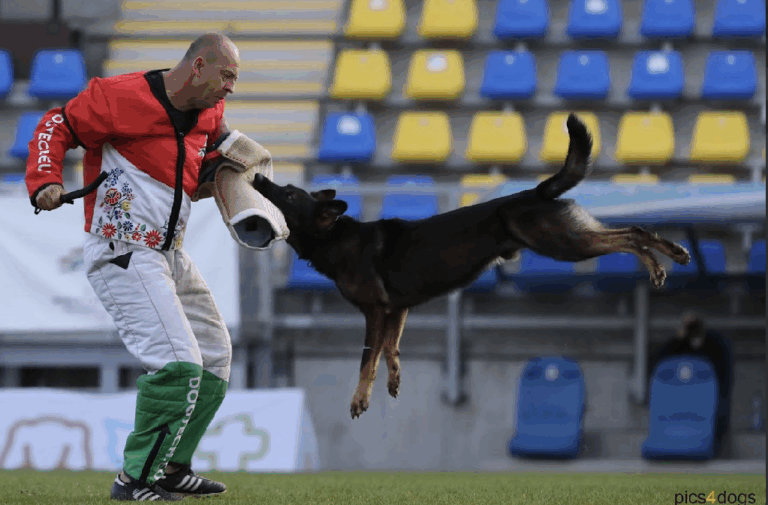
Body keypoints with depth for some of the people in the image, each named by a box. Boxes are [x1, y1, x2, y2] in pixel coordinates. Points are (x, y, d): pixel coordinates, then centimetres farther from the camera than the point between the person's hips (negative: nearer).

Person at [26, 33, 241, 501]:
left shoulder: (208, 113, 8)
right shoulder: (124, 97, -16)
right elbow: (57, 126, -8)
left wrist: (224, 158, 8)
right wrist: (45, 180, -20)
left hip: (168, 254, 10)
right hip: (122, 253, -10)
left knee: (214, 358, 18)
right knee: (177, 365, -22)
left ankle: (171, 466, 27)